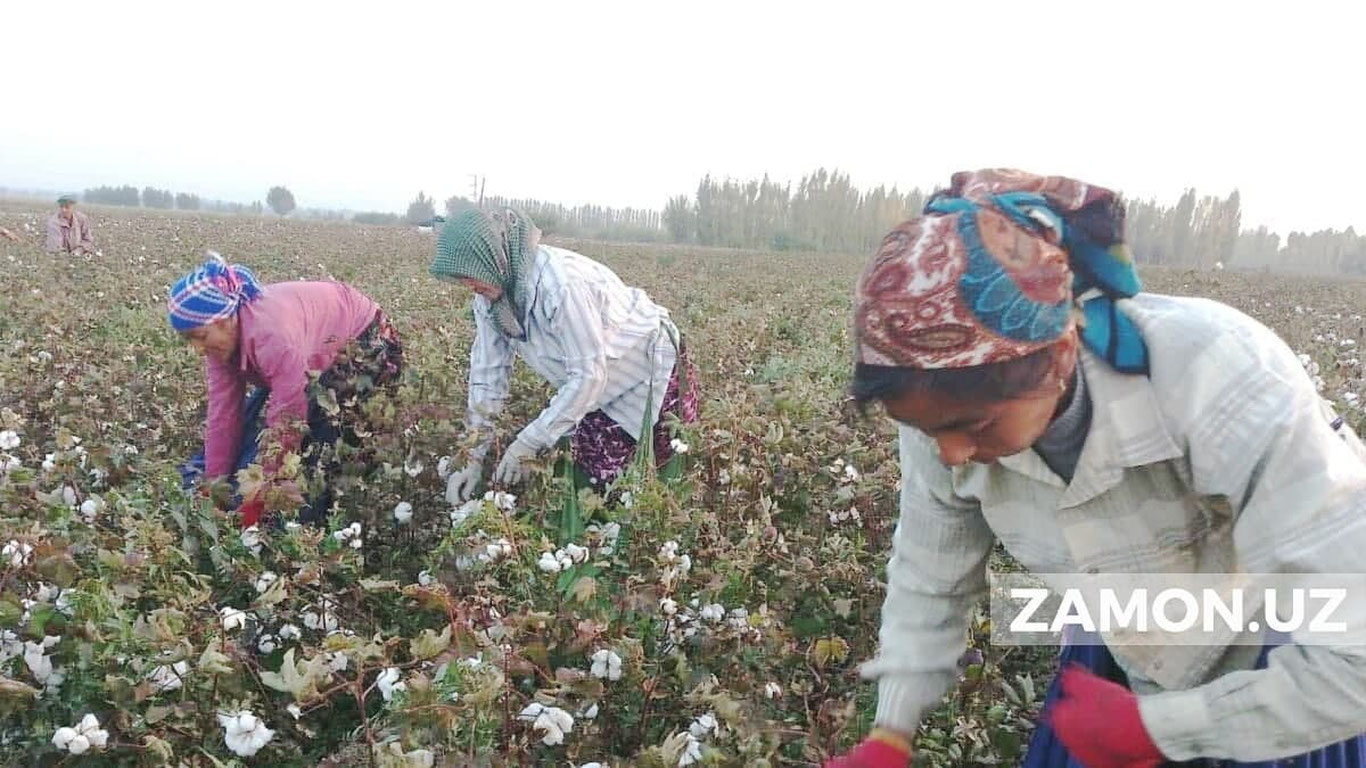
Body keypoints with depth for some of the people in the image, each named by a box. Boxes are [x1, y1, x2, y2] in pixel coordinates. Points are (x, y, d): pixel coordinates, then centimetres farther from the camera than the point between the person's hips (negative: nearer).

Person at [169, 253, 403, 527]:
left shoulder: (273, 332, -40)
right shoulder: (222, 336, -13)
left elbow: (286, 422, -37)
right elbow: (224, 416, -10)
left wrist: (256, 503, -32)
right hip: (324, 355, 9)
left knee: (313, 418, -27)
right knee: (253, 416, 4)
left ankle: (310, 521, -17)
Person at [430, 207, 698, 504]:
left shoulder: (558, 284, -36)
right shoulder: (490, 293, -11)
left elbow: (589, 375, -33)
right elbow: (488, 371, -7)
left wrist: (527, 444, -28)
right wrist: (473, 460, -11)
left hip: (651, 366, -7)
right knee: (592, 472, 5)